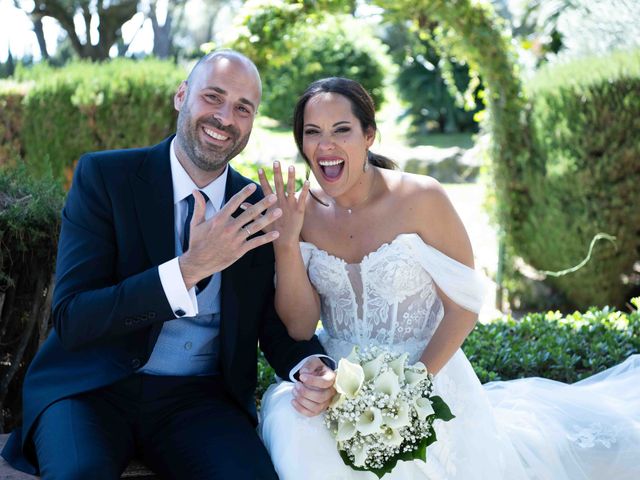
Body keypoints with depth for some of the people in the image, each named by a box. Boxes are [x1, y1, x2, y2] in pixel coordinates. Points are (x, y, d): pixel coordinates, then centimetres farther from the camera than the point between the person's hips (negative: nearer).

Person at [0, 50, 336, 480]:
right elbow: (71, 320, -14)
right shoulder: (103, 175, -6)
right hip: (93, 387, -2)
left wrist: (311, 367, -15)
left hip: (200, 396, 2)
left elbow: (276, 323, 9)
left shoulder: (260, 210, 5)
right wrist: (189, 268, -26)